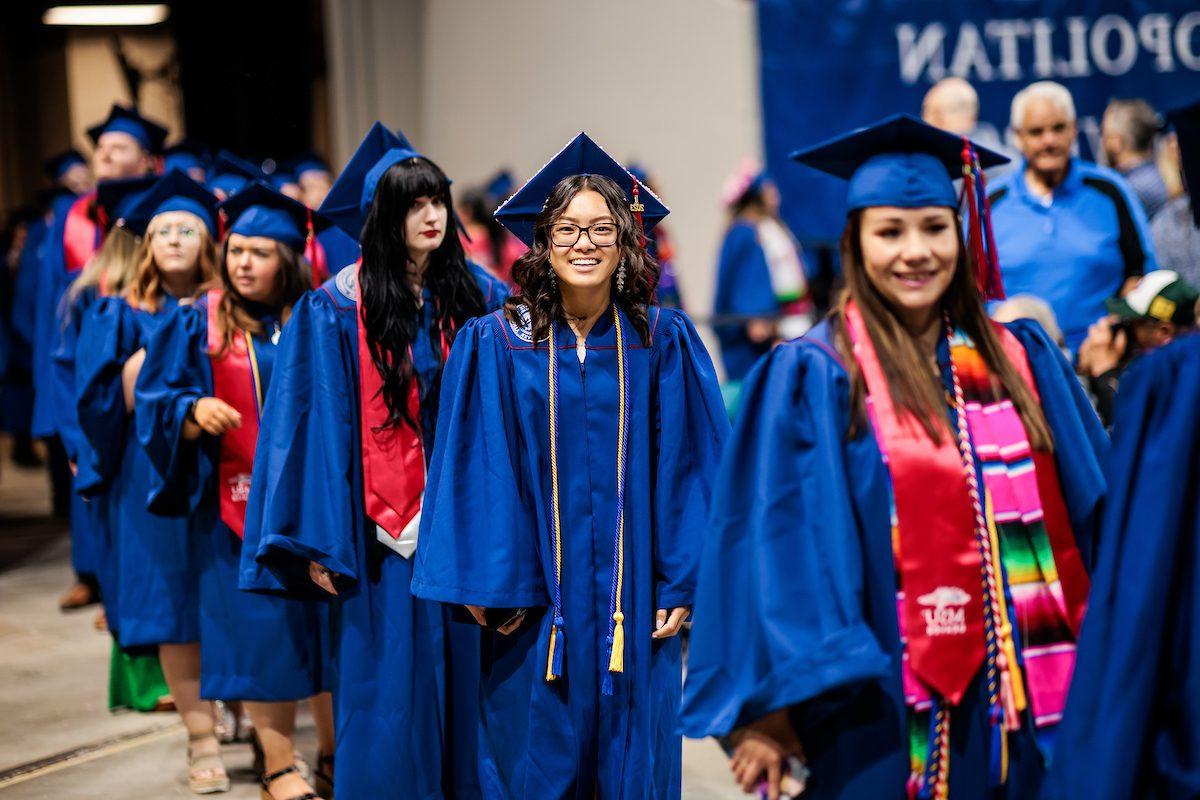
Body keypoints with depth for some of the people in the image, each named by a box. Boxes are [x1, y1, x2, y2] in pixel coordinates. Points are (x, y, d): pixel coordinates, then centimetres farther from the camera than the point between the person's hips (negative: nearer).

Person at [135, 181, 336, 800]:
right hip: (241, 505, -1)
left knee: (325, 621, 5)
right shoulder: (199, 325, 3)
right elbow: (158, 402, 0)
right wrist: (196, 410, -20)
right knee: (260, 629, 1)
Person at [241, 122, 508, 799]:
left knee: (464, 673, 9)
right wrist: (320, 543, -11)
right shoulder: (336, 310, -6)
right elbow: (320, 427, -7)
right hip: (383, 530, -3)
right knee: (390, 684, 2)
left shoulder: (478, 297, 4)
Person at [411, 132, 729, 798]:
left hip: (632, 606, 1)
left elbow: (691, 469, 1)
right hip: (533, 595, -1)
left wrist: (683, 584, -4)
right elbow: (476, 470, -4)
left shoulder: (665, 344, 0)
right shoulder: (495, 343, -2)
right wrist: (486, 585, -9)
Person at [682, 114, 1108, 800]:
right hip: (891, 716, -4)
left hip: (1027, 702, 4)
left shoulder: (1023, 359, 8)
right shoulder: (811, 378, -6)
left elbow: (1092, 511, 10)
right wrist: (775, 709, -15)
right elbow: (781, 539, -10)